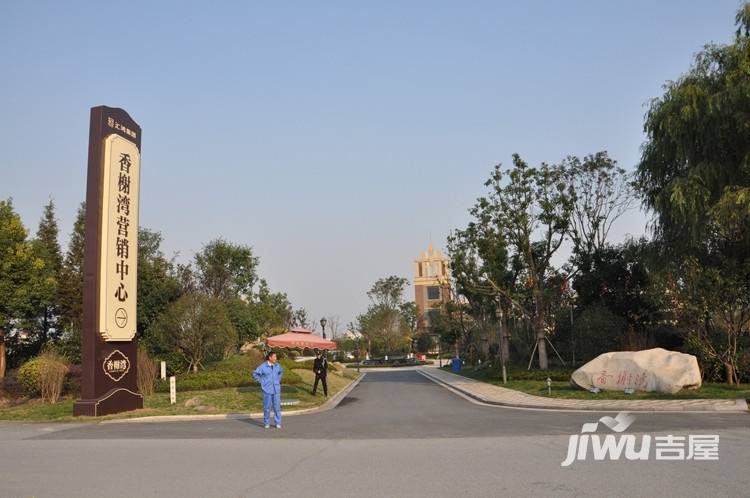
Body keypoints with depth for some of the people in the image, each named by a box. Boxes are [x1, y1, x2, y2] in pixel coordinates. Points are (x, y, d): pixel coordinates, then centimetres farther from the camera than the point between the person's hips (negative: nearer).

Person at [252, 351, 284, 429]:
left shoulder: (277, 366, 4)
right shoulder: (263, 366, -9)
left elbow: (281, 372, 24)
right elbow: (255, 374, -5)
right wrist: (261, 382, -6)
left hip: (276, 390, 3)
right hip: (267, 390, -3)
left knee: (277, 406, 1)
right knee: (267, 407, 3)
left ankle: (278, 423, 9)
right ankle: (266, 423, 16)